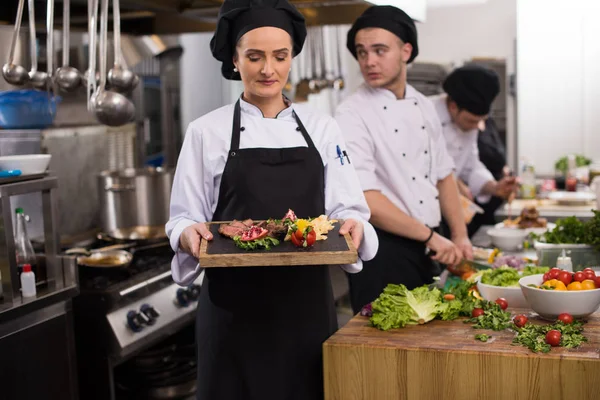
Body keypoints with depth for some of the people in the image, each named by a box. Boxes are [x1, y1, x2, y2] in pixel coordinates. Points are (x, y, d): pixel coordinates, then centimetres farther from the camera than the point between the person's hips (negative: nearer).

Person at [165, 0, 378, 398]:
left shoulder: (322, 128, 5)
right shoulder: (206, 131, -1)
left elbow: (348, 209, 4)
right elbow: (184, 220, 1)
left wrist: (352, 226, -18)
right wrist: (190, 236, -20)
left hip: (307, 302, 2)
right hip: (235, 308, -2)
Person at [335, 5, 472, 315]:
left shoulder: (423, 107, 8)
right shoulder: (352, 114, -15)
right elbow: (364, 200, -22)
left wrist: (460, 237, 8)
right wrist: (431, 236, -16)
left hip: (426, 251, 7)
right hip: (383, 253, -7)